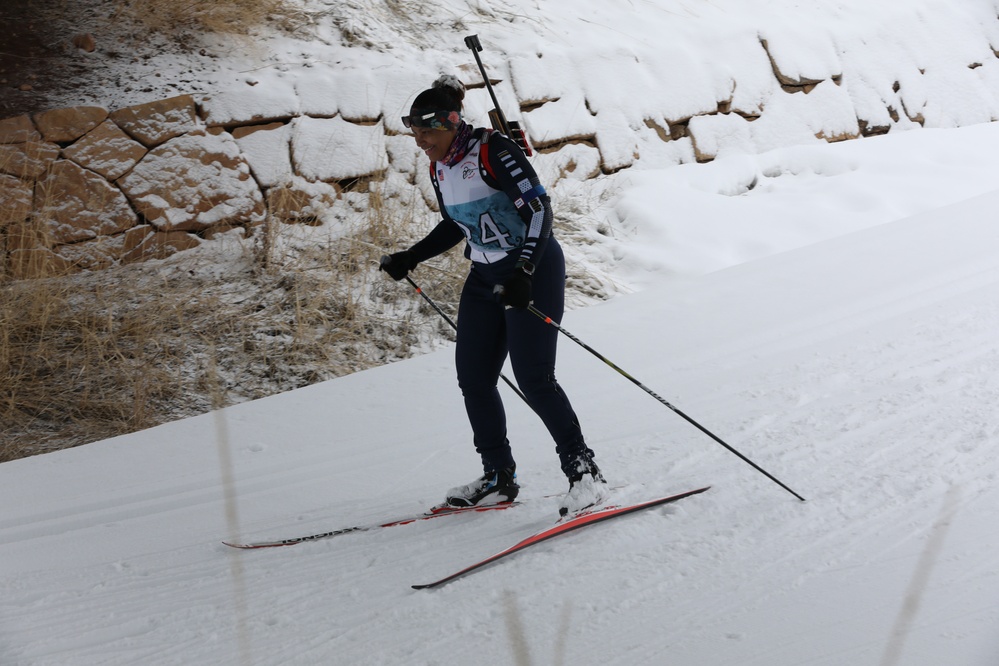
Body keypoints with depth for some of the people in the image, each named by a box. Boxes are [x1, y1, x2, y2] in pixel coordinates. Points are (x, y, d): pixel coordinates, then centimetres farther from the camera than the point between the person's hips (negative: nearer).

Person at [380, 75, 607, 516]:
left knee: (533, 377, -14)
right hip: (485, 277, 8)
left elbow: (538, 208, -23)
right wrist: (410, 258, 17)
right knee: (473, 377, 4)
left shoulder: (493, 151, -18)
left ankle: (583, 471, -4)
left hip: (533, 269, -8)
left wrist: (524, 274, -31)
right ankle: (499, 478, 14)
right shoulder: (440, 169, 7)